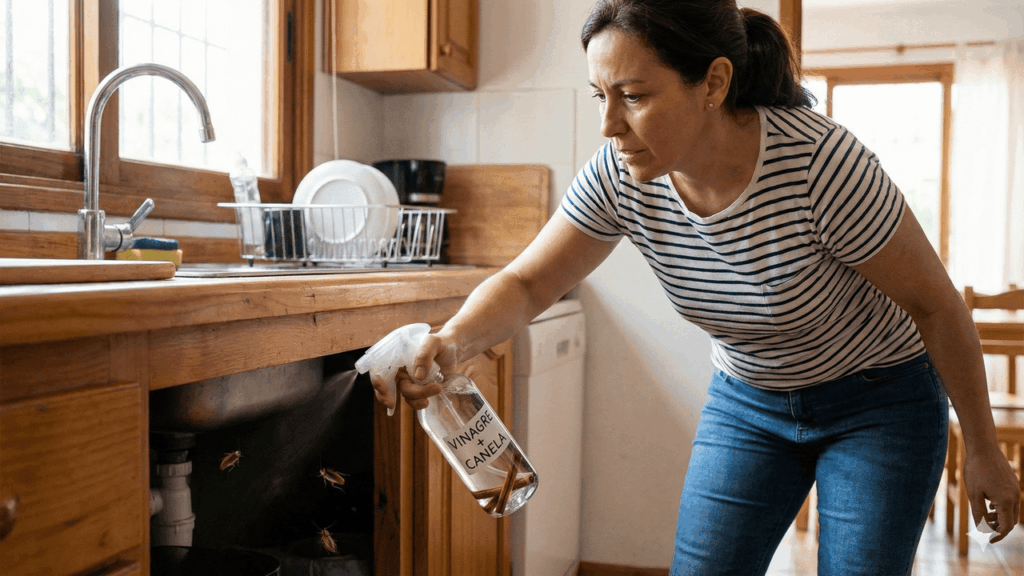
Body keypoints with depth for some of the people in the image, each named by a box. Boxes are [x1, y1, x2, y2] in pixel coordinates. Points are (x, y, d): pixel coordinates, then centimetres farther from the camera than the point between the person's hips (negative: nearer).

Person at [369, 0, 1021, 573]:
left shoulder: (821, 162, -32)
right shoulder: (620, 176, -20)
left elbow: (935, 303, -19)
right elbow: (527, 283, -13)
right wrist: (453, 341, -36)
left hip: (876, 404, -3)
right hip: (747, 403, 3)